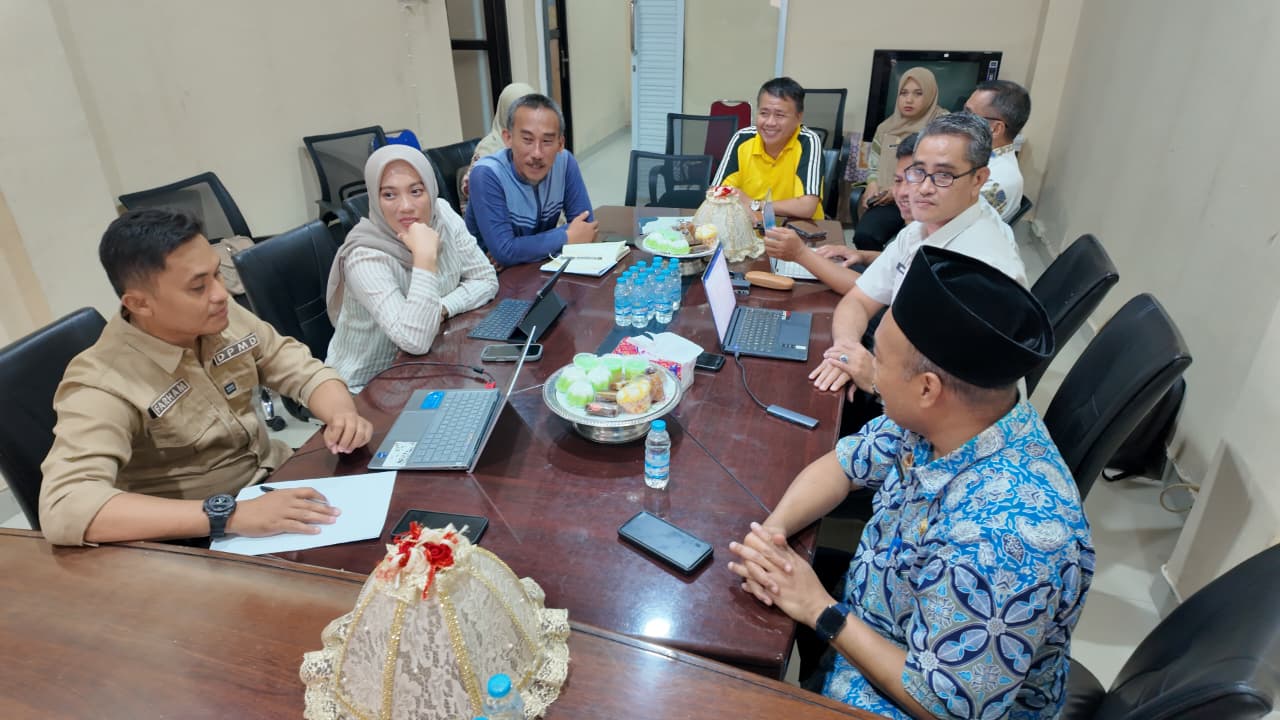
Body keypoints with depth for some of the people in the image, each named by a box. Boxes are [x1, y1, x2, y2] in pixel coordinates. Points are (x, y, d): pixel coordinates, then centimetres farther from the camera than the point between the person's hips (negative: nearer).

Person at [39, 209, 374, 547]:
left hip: (277, 485, 6)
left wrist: (343, 416, -20)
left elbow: (306, 372, 2)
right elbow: (64, 508, -33)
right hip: (203, 544, -5)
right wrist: (228, 514, -40)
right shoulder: (103, 383, -21)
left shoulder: (226, 319, -6)